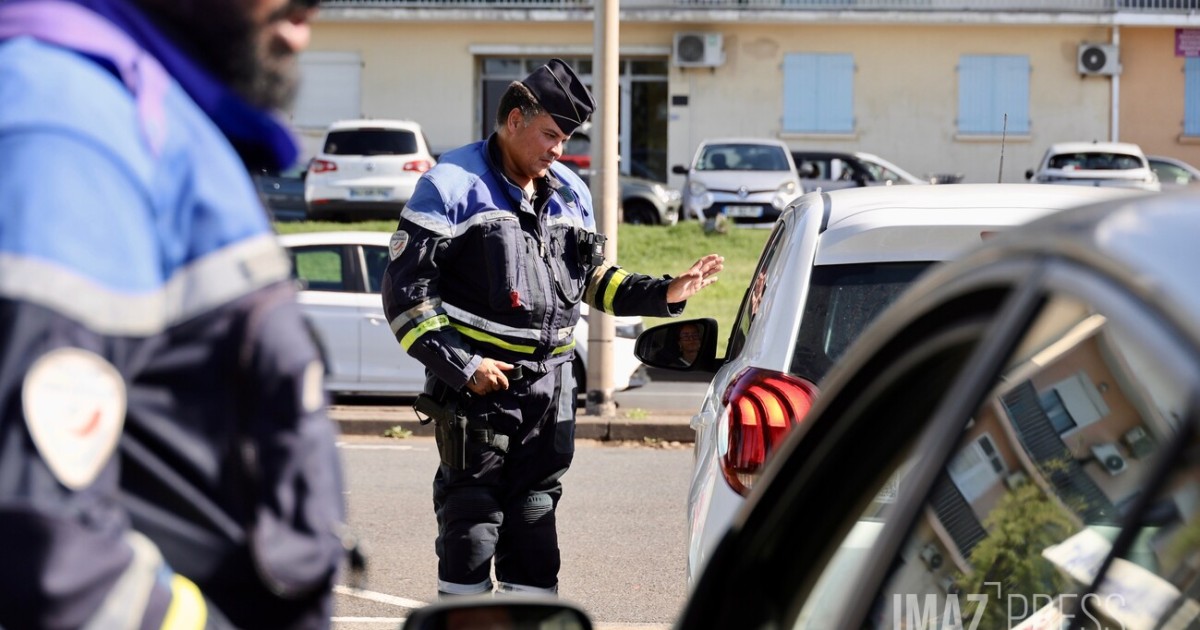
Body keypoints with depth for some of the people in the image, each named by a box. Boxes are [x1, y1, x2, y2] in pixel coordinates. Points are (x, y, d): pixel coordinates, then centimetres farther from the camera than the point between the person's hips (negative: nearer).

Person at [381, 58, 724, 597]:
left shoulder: (570, 193, 14)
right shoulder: (454, 185, -7)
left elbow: (595, 278, 25)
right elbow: (406, 291, -10)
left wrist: (664, 294, 8)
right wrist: (462, 365, -16)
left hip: (550, 385, 6)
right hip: (477, 383, -6)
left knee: (534, 523, 9)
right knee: (471, 522, -2)